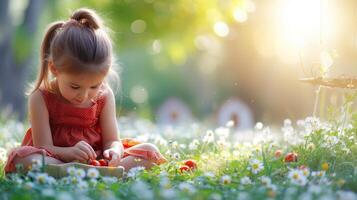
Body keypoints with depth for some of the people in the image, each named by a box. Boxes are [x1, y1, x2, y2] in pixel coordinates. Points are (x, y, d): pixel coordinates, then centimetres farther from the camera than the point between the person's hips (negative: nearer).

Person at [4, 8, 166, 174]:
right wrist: (69, 152, -36)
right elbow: (43, 148, -15)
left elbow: (112, 141, -1)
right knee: (22, 157, -35)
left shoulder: (104, 96, -2)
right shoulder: (41, 98, -11)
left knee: (150, 151, -12)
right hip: (55, 159, -2)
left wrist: (113, 151, -27)